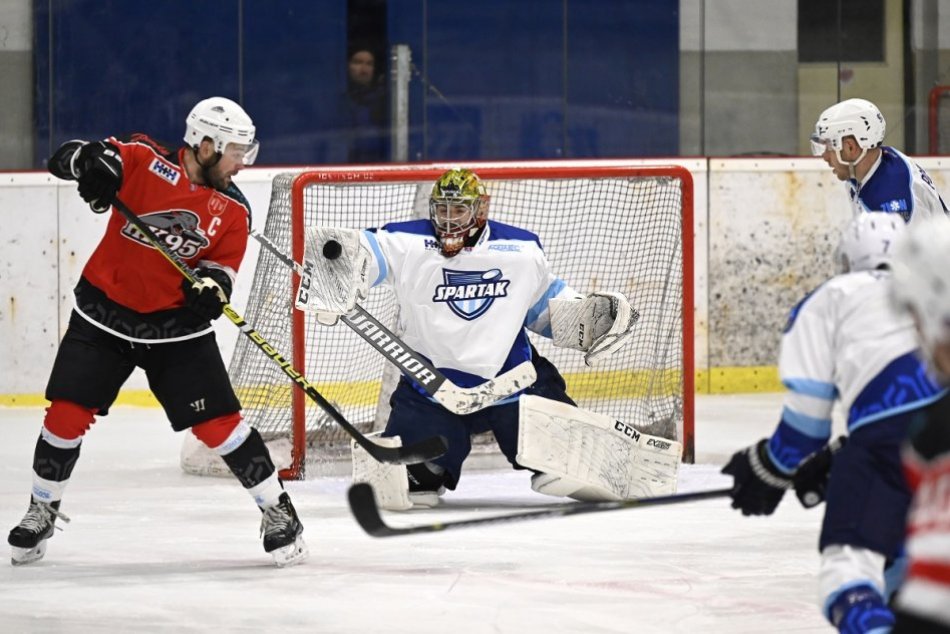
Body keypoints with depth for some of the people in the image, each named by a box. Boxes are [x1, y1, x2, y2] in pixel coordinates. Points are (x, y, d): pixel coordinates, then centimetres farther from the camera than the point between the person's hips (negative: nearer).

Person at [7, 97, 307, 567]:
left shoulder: (234, 211, -1)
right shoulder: (144, 160, -10)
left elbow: (223, 265, -1)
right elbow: (65, 158, -12)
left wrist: (212, 287, -25)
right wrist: (91, 162, -35)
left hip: (177, 327, 1)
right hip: (104, 315, -1)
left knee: (218, 423, -7)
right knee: (67, 415, -4)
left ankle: (277, 510, 7)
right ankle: (42, 510, 19)